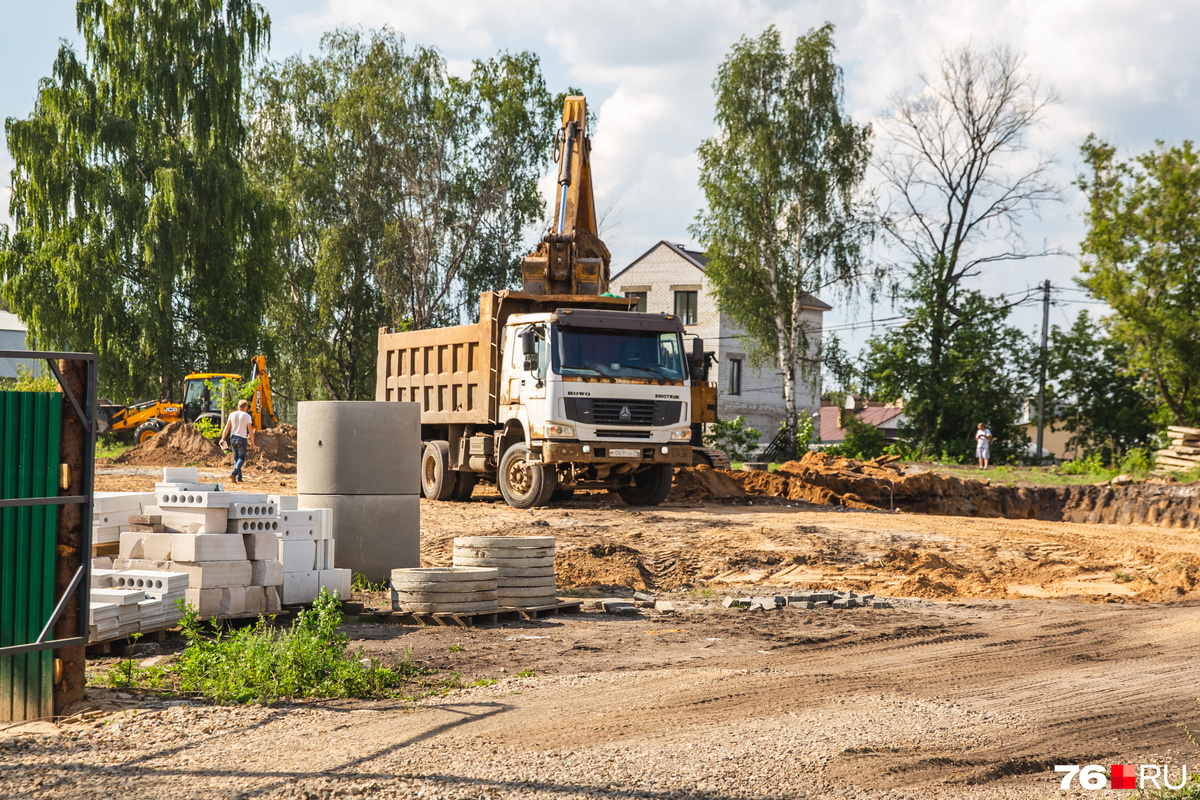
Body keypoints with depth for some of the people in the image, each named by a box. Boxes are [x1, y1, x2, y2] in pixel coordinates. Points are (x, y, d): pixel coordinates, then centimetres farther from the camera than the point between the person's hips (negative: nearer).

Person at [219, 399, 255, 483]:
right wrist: (252, 441, 0)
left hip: (233, 438, 4)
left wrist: (223, 439, 5)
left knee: (236, 458, 13)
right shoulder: (247, 416, -8)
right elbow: (250, 430, -9)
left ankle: (239, 478, 13)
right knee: (241, 458, 1)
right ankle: (234, 473, -21)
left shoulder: (232, 415, 3)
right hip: (242, 438, -4)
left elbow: (227, 427, 2)